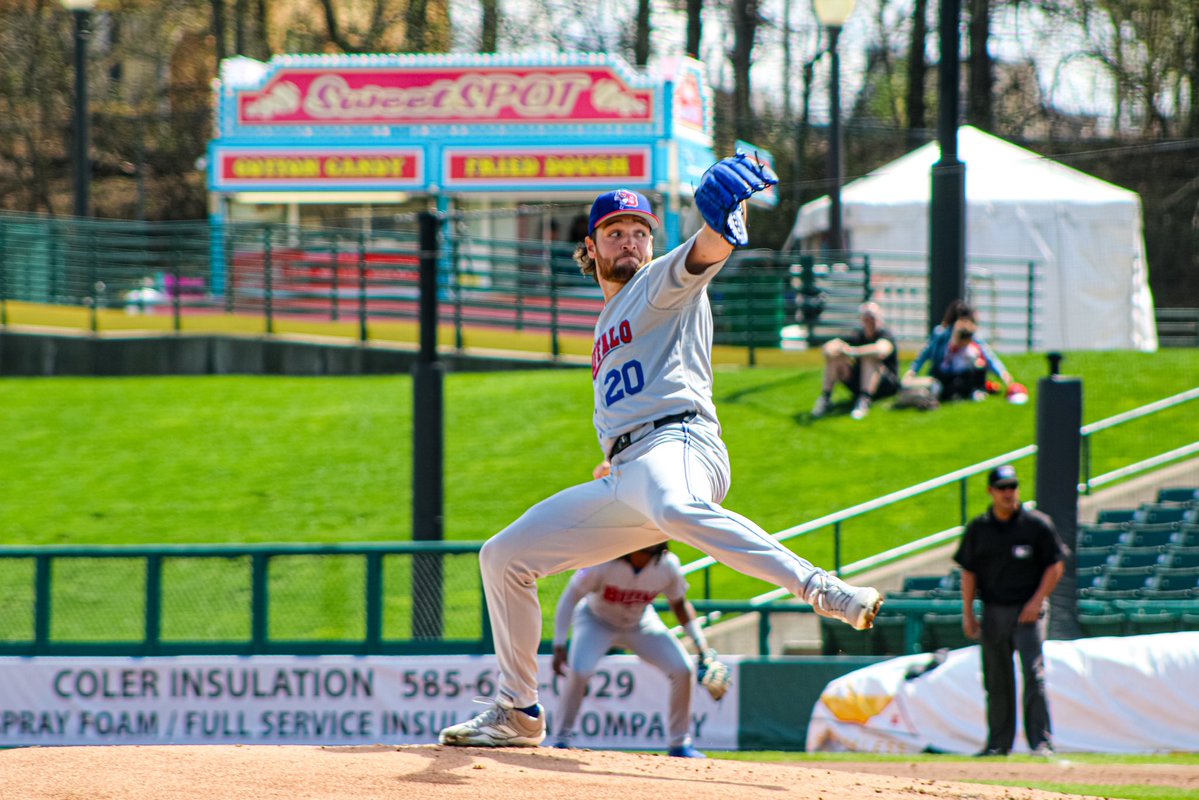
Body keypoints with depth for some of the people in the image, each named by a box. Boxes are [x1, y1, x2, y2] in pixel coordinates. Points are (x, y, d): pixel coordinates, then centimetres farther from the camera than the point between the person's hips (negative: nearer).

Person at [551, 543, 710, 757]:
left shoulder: (668, 565, -22)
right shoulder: (604, 561, -33)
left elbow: (679, 604, -4)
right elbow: (570, 598, -26)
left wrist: (700, 644, -10)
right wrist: (559, 646, -32)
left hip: (641, 624, 4)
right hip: (596, 620, -3)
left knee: (683, 670, -10)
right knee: (580, 670, -31)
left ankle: (679, 744, 7)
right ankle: (563, 738, -14)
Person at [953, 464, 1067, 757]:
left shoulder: (1037, 524, -1)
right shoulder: (978, 528, 8)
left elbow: (1056, 565, 0)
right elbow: (968, 571, 11)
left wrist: (1037, 601, -10)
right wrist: (967, 612, 3)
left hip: (1028, 611, -3)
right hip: (993, 612, 4)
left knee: (1033, 673, -12)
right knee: (996, 680, 7)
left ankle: (1041, 741, -13)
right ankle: (998, 742, 15)